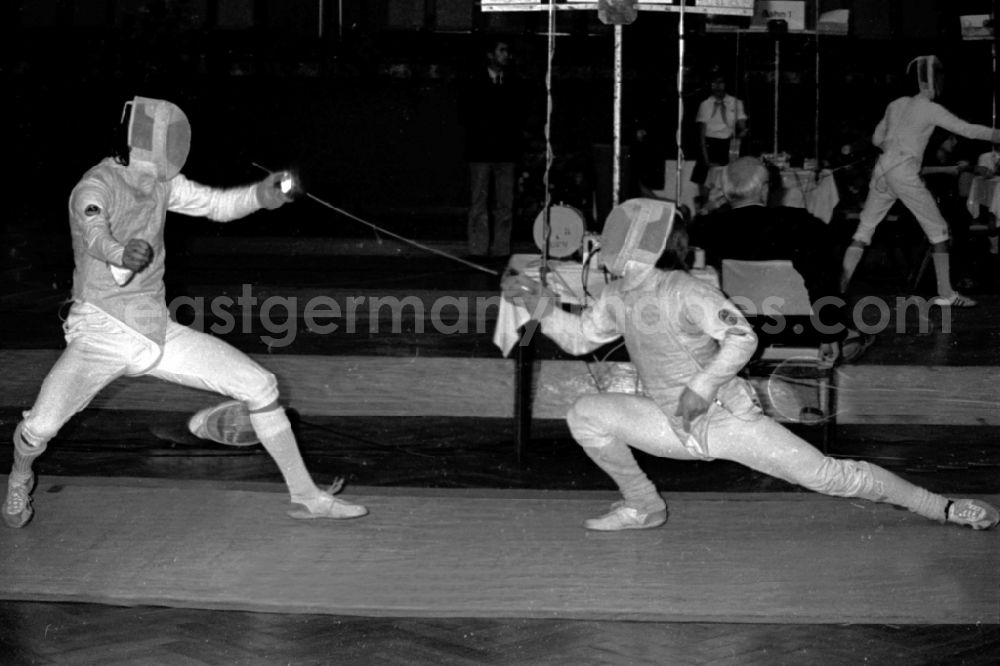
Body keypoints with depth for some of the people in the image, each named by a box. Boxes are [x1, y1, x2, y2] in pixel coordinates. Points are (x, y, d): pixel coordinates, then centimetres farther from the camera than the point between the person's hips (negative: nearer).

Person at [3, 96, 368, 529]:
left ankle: (305, 496, 15)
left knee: (261, 387, -7)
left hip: (156, 330, 6)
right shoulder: (94, 189, -22)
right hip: (101, 331, -6)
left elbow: (217, 204, 7)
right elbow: (95, 234, -43)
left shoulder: (157, 179, 0)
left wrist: (260, 194, -15)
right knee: (41, 426, -25)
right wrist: (121, 254, -67)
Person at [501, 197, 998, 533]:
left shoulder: (685, 292, -21)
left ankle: (943, 509, 1)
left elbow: (742, 338, -29)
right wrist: (542, 306, 0)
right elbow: (579, 337, 15)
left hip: (727, 418, -6)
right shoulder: (617, 297, 2)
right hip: (672, 425, 6)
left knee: (827, 475, -10)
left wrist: (702, 388, -28)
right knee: (584, 414, -8)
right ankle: (643, 506, 6)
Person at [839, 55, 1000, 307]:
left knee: (864, 232, 9)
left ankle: (838, 286, -4)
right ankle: (945, 293, 1)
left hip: (881, 171, 6)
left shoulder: (896, 105, 15)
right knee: (938, 230, 4)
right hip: (904, 175, -6)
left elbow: (877, 139, 25)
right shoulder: (930, 109, -5)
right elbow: (968, 130, -12)